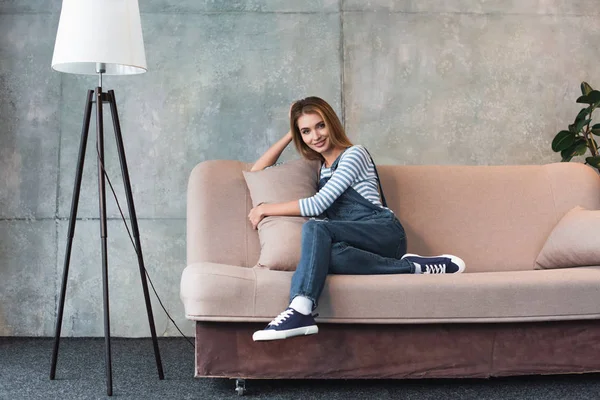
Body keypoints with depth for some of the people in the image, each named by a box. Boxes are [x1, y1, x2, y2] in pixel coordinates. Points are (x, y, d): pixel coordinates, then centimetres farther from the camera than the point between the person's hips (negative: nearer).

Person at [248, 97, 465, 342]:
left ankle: (300, 310, -46)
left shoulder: (354, 154, 5)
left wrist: (266, 208, 0)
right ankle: (413, 267, -30)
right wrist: (289, 135, 22)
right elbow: (258, 172, 29)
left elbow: (319, 204, -7)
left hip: (384, 232, -4)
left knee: (315, 228, -33)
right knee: (328, 255, -36)